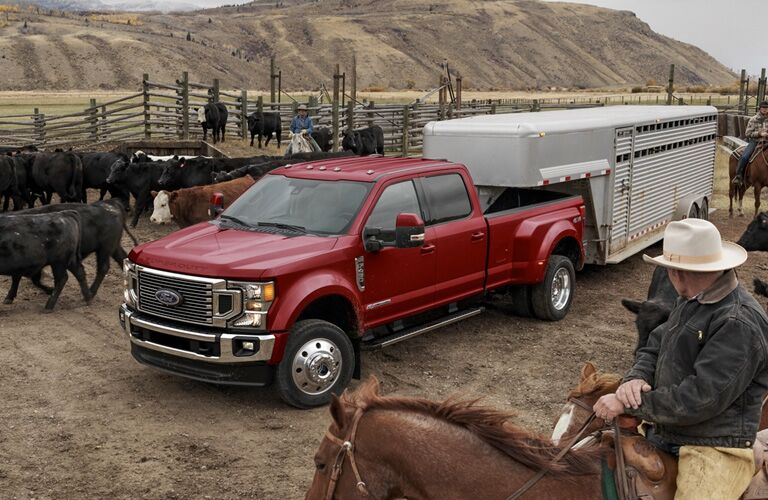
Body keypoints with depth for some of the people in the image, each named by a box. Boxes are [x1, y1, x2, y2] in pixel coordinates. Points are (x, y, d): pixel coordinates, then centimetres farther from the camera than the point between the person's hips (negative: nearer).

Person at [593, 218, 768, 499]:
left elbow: (700, 398, -25)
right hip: (662, 433, 8)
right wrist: (637, 378, -9)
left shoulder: (740, 324, -22)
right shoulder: (691, 302, 7)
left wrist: (629, 403, -22)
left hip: (714, 447, -8)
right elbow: (655, 347, 13)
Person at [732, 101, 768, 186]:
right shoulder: (753, 120, -1)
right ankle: (738, 176, -14)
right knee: (744, 157, -25)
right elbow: (748, 133, -5)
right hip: (754, 141, -3)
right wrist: (759, 133, -16)